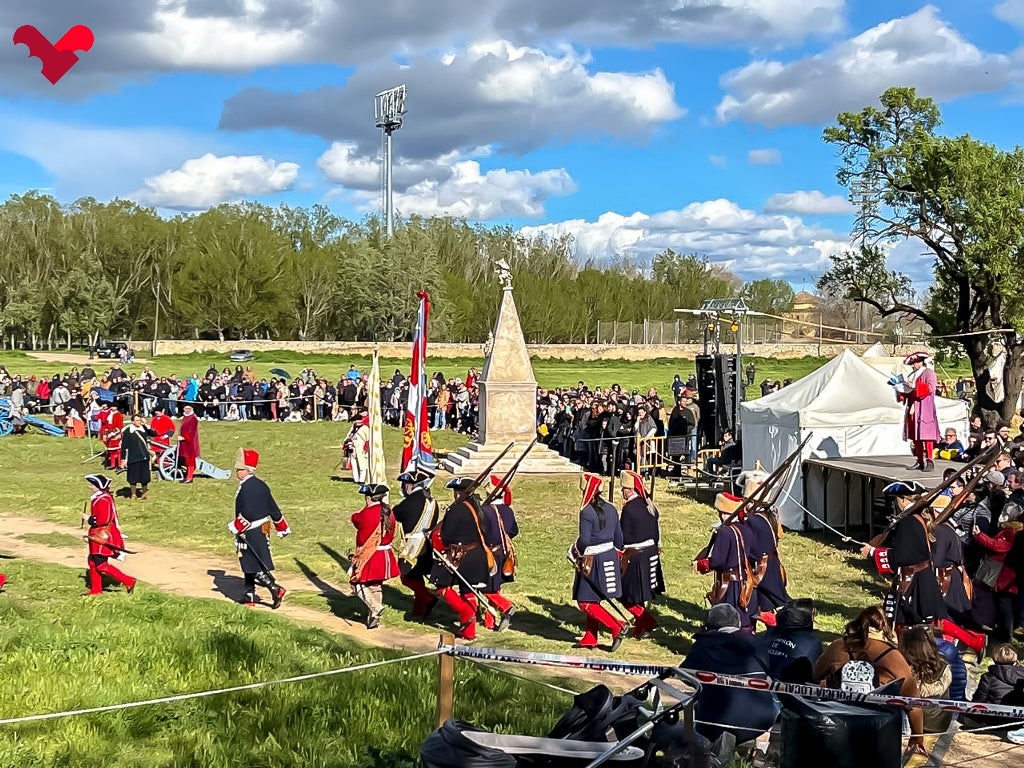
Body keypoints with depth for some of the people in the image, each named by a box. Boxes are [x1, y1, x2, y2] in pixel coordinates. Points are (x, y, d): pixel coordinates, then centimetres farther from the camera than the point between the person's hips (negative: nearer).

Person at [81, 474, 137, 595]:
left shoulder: (102, 500, -21)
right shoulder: (106, 497, 11)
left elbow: (103, 520, -27)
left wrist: (88, 518, -16)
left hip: (103, 537, -11)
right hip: (100, 536, 11)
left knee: (101, 565, -8)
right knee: (93, 562, 15)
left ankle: (128, 581, -6)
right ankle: (95, 589, 24)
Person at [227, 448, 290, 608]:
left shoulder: (246, 487, -18)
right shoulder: (261, 484, 9)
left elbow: (247, 513, -27)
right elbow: (273, 508, 14)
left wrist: (236, 527, -16)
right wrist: (282, 528, 21)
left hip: (250, 533, -9)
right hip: (262, 531, 9)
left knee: (254, 566, -4)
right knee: (249, 565, 17)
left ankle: (276, 589, -12)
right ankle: (250, 595, 23)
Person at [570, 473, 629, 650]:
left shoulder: (586, 511, -17)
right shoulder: (611, 509, 7)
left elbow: (584, 540, -21)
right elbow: (618, 537, 12)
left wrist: (575, 552, -2)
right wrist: (616, 554, 24)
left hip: (592, 561, -8)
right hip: (610, 559, 8)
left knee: (586, 602, -1)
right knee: (594, 600, 16)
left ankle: (617, 627, -9)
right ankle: (590, 638, 20)